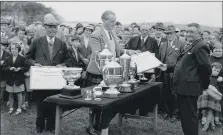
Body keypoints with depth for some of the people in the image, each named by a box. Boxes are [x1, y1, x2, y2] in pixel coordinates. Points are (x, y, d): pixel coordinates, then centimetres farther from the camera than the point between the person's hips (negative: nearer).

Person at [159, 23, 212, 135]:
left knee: (189, 116, -1)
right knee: (184, 115, 20)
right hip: (183, 87, 10)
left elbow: (206, 67, -21)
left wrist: (204, 85, -11)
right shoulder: (189, 45, 17)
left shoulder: (201, 46, -16)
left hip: (189, 88, -10)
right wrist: (167, 67, 10)